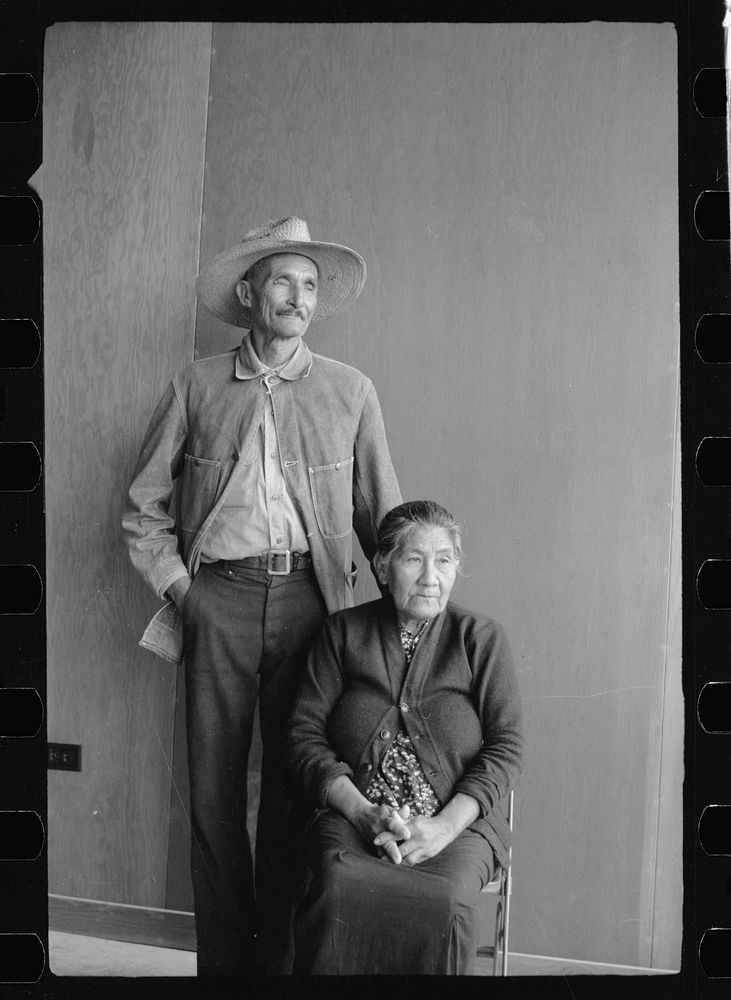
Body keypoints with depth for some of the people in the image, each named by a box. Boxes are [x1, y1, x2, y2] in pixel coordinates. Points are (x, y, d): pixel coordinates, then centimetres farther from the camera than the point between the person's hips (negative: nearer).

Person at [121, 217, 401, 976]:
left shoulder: (350, 392, 8)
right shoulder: (196, 388, 8)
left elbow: (381, 513, 9)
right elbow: (143, 508, 11)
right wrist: (179, 588, 2)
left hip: (309, 599, 0)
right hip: (219, 599, 0)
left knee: (294, 791, 4)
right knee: (213, 790, 4)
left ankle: (281, 958, 18)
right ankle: (224, 959, 18)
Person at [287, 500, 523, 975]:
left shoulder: (481, 637, 9)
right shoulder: (344, 632, 11)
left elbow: (506, 746, 3)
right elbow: (305, 733, 6)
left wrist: (444, 825, -12)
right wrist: (363, 812, -9)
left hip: (458, 822, 0)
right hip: (354, 817, 1)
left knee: (445, 904, -33)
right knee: (337, 891, -33)